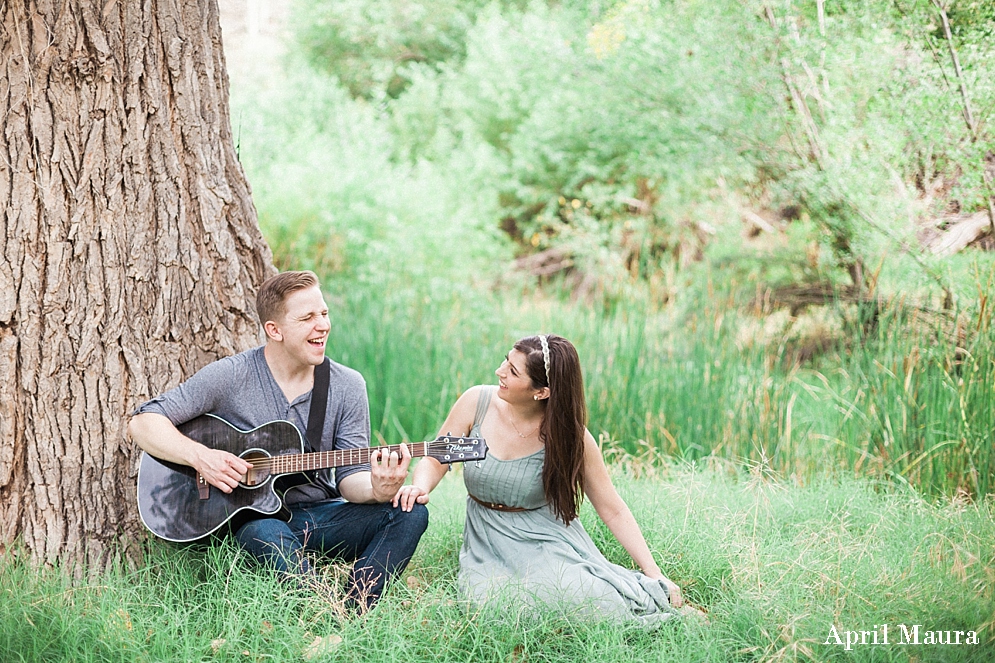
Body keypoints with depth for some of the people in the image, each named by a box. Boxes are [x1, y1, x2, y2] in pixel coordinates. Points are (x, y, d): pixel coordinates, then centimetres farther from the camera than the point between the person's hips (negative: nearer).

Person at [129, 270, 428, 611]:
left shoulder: (347, 386, 2)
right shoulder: (231, 376, -7)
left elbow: (350, 475, 1)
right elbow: (143, 423, -6)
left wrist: (377, 490, -23)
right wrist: (200, 456, -22)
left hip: (322, 515, 4)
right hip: (254, 515, -4)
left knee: (410, 513, -21)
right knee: (267, 534, -39)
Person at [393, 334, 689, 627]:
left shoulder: (569, 435, -11)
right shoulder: (477, 402, -7)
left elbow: (613, 510, -5)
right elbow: (435, 460, 4)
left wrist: (655, 574, -12)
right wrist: (420, 487, -21)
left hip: (548, 542, -1)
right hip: (488, 546, 1)